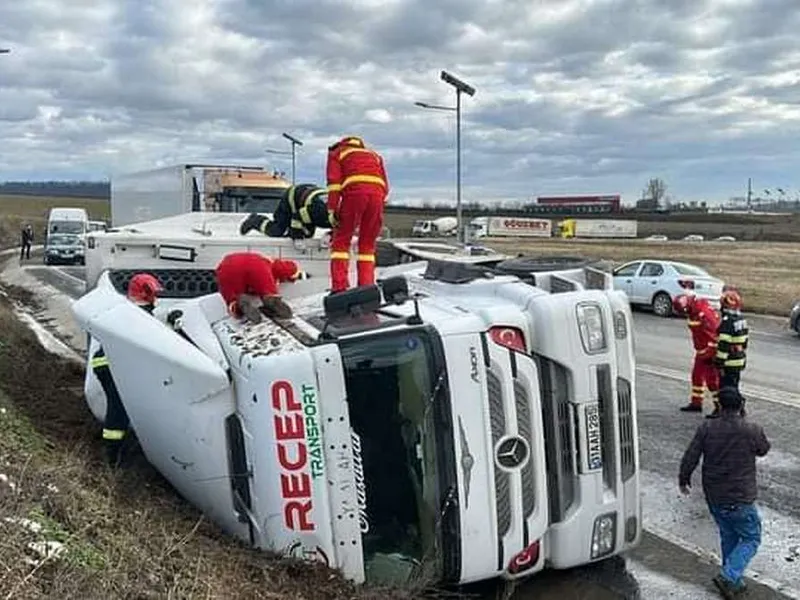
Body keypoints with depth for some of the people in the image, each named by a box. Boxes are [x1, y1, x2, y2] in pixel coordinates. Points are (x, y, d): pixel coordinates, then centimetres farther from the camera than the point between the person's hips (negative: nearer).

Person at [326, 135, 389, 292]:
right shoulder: (374, 154, 36)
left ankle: (339, 288, -6)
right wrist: (380, 205, 24)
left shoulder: (337, 152, 24)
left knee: (341, 240, 4)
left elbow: (334, 181, 7)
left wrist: (332, 209, 3)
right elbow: (385, 185, 24)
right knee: (367, 244, 13)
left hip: (354, 192, -3)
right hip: (377, 193, 3)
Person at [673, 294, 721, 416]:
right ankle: (696, 403, 30)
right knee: (697, 375, 17)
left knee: (713, 379, -6)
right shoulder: (693, 312, 3)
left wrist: (710, 353, -23)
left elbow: (715, 333, -27)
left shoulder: (704, 313, -27)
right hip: (701, 351, 10)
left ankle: (719, 407, 0)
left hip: (711, 351, -10)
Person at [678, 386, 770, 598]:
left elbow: (689, 458, -6)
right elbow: (763, 450, 8)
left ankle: (733, 581, 30)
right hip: (740, 500, -4)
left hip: (713, 497, 4)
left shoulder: (706, 429, -9)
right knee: (751, 539, 13)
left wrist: (683, 480, 11)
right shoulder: (753, 431, -15)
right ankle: (728, 576, -2)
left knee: (728, 537, 22)